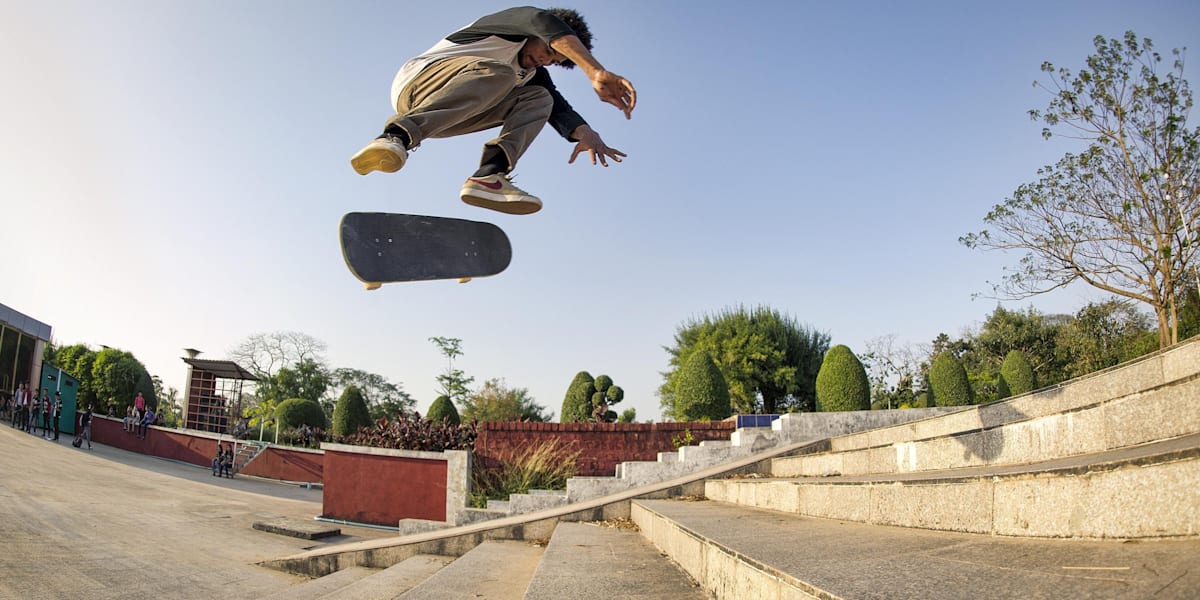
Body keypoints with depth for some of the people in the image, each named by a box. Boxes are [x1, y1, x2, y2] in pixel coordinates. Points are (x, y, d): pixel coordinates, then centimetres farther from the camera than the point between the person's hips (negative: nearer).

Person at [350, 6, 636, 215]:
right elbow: (547, 25, -25)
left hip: (445, 116, 7)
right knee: (496, 72, -33)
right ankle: (397, 136, -47)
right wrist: (597, 73, -41)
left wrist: (585, 132, -24)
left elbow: (558, 106, -1)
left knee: (539, 97, -2)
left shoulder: (533, 74, 17)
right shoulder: (518, 21, -3)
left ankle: (489, 175, -26)